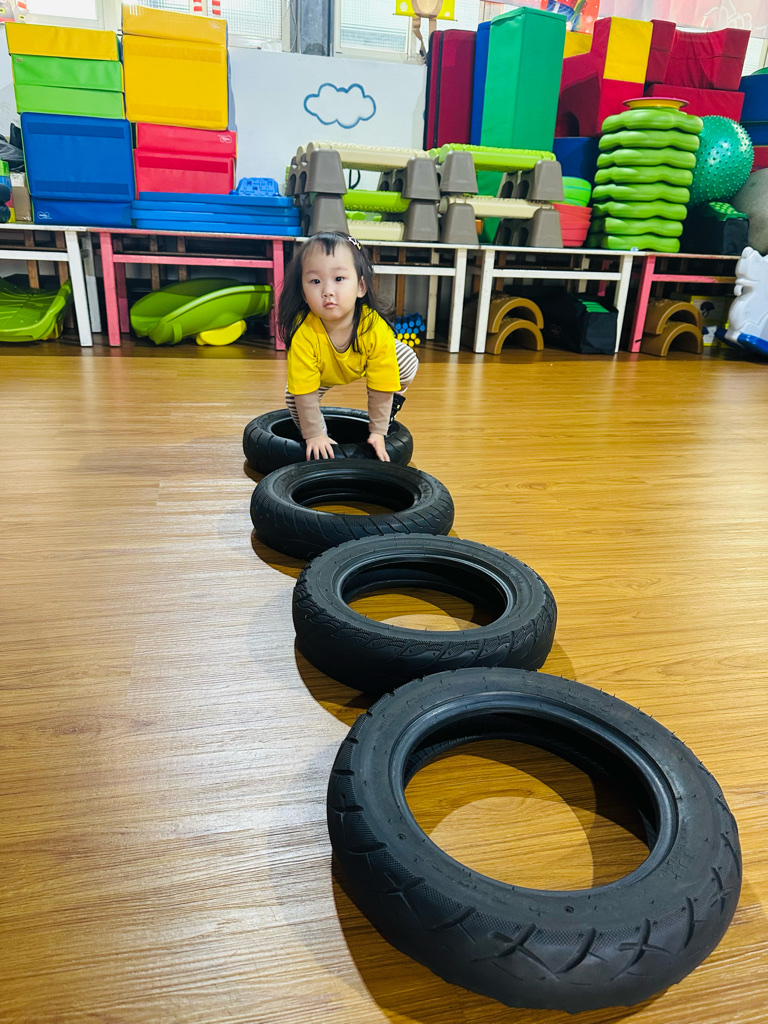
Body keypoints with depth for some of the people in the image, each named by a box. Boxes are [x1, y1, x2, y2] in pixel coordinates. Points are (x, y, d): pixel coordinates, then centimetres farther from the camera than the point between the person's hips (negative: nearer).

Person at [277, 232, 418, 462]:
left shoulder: (377, 329, -41)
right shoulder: (303, 333, -42)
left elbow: (380, 387, -30)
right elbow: (305, 393, -32)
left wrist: (377, 432, -24)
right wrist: (314, 434, -27)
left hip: (364, 363, 1)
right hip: (323, 371, 0)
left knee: (409, 364, -14)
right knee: (293, 397, -19)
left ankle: (387, 413, 12)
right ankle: (320, 430, 10)